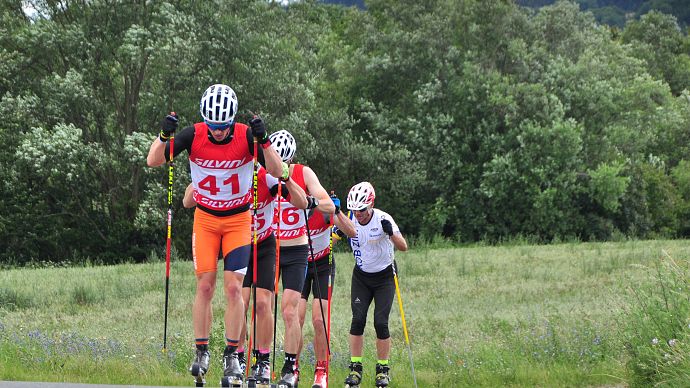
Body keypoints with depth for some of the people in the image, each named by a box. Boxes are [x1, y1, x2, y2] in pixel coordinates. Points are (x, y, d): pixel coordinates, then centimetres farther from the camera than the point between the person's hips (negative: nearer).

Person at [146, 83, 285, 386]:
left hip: (239, 219, -1)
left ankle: (231, 355, 1)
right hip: (205, 218, 1)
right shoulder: (193, 135, -13)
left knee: (233, 288, -8)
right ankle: (201, 352, 6)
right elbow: (153, 161, -12)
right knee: (205, 285, -5)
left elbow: (277, 172, -21)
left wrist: (263, 140, -35)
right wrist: (164, 135, -30)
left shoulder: (246, 136, -16)